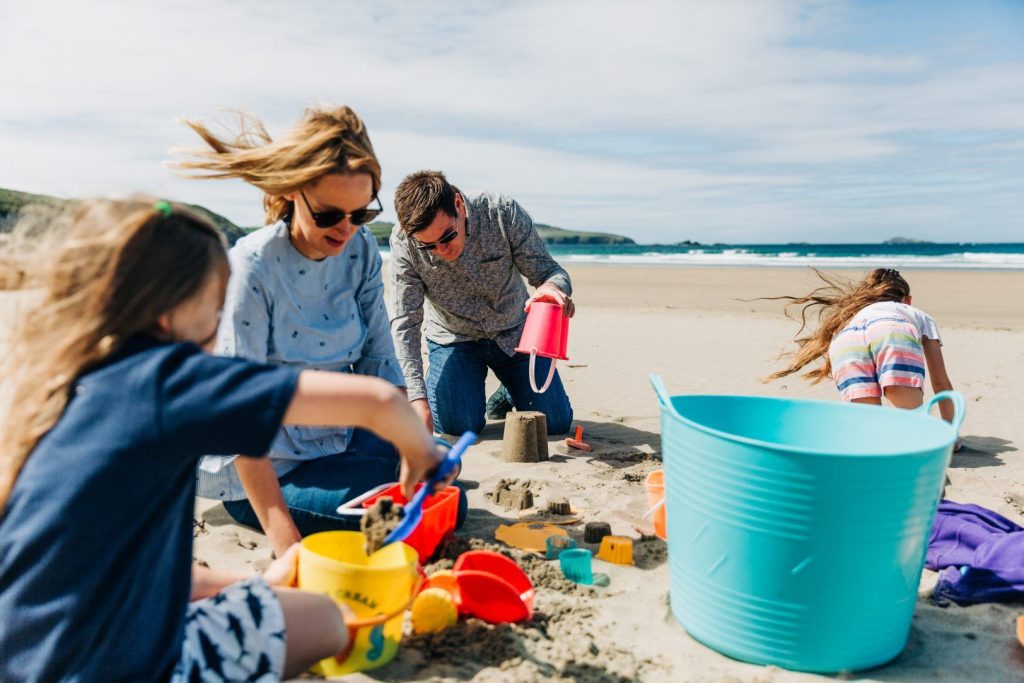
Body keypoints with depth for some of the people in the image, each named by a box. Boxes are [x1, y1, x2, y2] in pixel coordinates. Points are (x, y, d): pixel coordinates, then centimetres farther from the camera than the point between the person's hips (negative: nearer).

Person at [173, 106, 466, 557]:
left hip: (339, 437, 6)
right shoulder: (253, 268, -24)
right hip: (268, 470, -6)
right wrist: (283, 539, -31)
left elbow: (378, 360, 0)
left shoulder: (361, 251, -6)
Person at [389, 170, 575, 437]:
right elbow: (404, 323, -25)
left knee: (556, 423, -3)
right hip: (453, 339, -1)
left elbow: (547, 269, -19)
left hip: (515, 333, 1)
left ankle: (508, 394, 31)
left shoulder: (503, 213, -26)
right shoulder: (404, 241, -26)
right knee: (458, 424, -19)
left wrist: (553, 286, -46)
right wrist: (417, 398, -35)